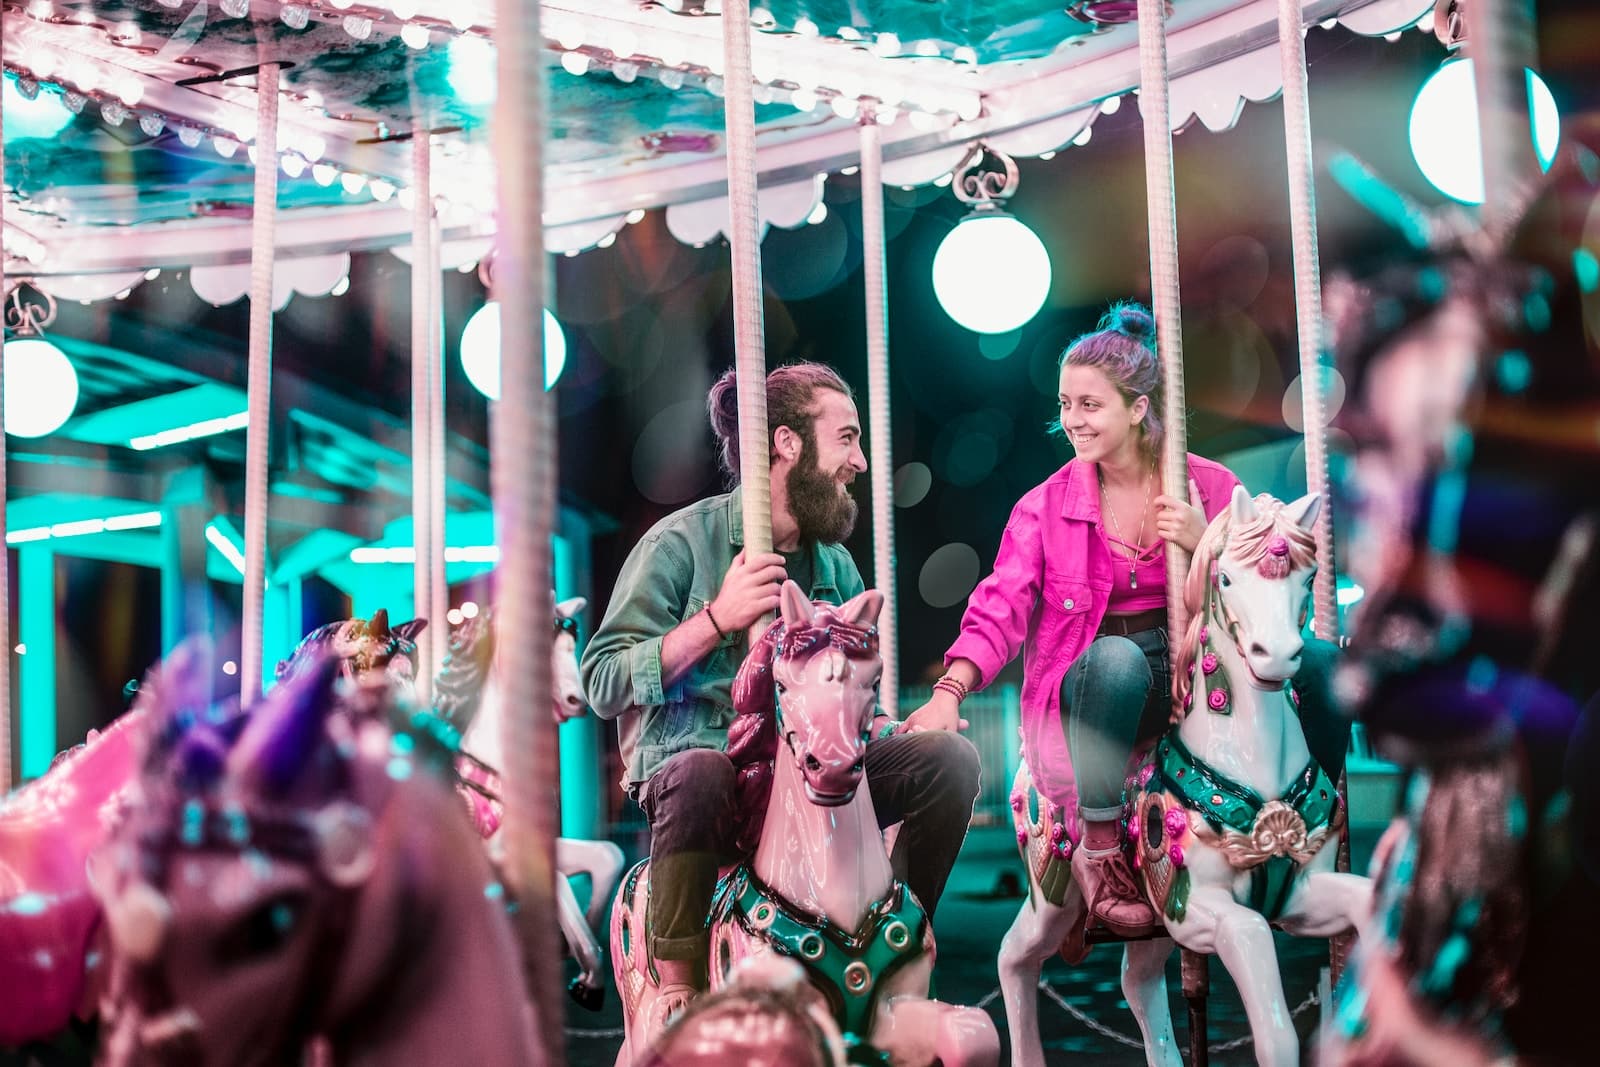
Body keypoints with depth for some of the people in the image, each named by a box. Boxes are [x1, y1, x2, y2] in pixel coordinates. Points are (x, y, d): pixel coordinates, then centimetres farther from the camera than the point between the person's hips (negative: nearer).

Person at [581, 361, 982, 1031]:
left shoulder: (836, 565, 11)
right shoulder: (681, 542, -7)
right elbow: (602, 683, -14)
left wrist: (864, 724, -4)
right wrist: (717, 618, -21)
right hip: (686, 765, -5)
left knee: (949, 757, -13)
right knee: (702, 772, -41)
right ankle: (677, 986, -24)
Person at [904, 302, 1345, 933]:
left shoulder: (1211, 486, 5)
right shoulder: (1045, 507, 2)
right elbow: (1001, 608, -9)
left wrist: (1206, 544, -17)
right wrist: (949, 692, -26)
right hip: (1094, 688, -2)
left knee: (1315, 658, -24)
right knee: (1116, 656, -38)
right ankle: (1098, 845, -23)